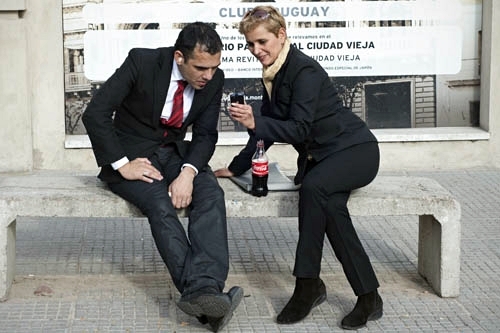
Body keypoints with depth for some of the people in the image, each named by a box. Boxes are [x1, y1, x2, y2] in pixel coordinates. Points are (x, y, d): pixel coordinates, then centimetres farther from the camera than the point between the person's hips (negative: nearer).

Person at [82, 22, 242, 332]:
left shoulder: (214, 79, -8)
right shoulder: (142, 62, -21)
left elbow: (205, 134, -4)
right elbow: (95, 113, -20)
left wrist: (188, 172, -24)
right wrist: (121, 165, -22)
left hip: (174, 153, 4)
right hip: (133, 155, -3)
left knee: (211, 193, -28)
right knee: (160, 202, -33)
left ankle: (204, 290, -43)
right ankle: (201, 293, -39)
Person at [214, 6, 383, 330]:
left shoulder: (305, 70, -18)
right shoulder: (273, 72, 8)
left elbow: (299, 129, -24)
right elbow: (267, 125, 16)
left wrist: (255, 121, -35)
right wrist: (236, 168, 16)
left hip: (355, 149, -7)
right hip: (321, 156, 7)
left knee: (312, 187, -36)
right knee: (330, 206, -26)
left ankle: (308, 286, -27)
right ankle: (368, 297, -25)